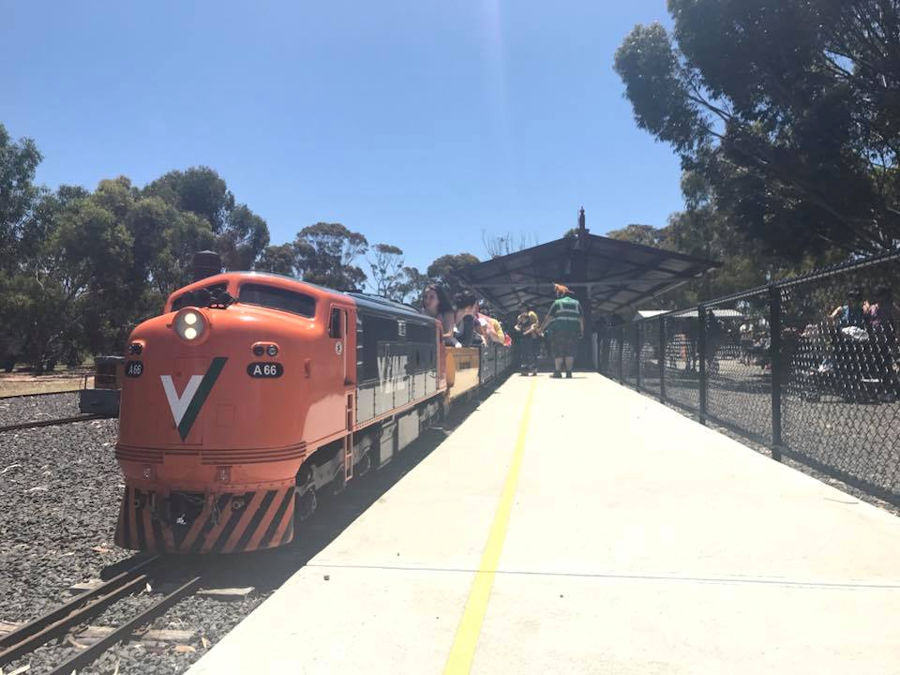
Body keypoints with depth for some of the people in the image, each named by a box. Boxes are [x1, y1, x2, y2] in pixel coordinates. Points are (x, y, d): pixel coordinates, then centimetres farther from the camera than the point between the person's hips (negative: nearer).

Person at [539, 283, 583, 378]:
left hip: (559, 330, -3)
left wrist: (542, 327, 2)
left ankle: (558, 372, -1)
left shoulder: (557, 303, 2)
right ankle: (569, 372, 4)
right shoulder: (576, 303, 14)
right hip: (573, 331, 3)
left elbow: (549, 317, -3)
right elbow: (581, 318, 10)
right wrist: (582, 331, 13)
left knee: (558, 351, 1)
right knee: (570, 352, 6)